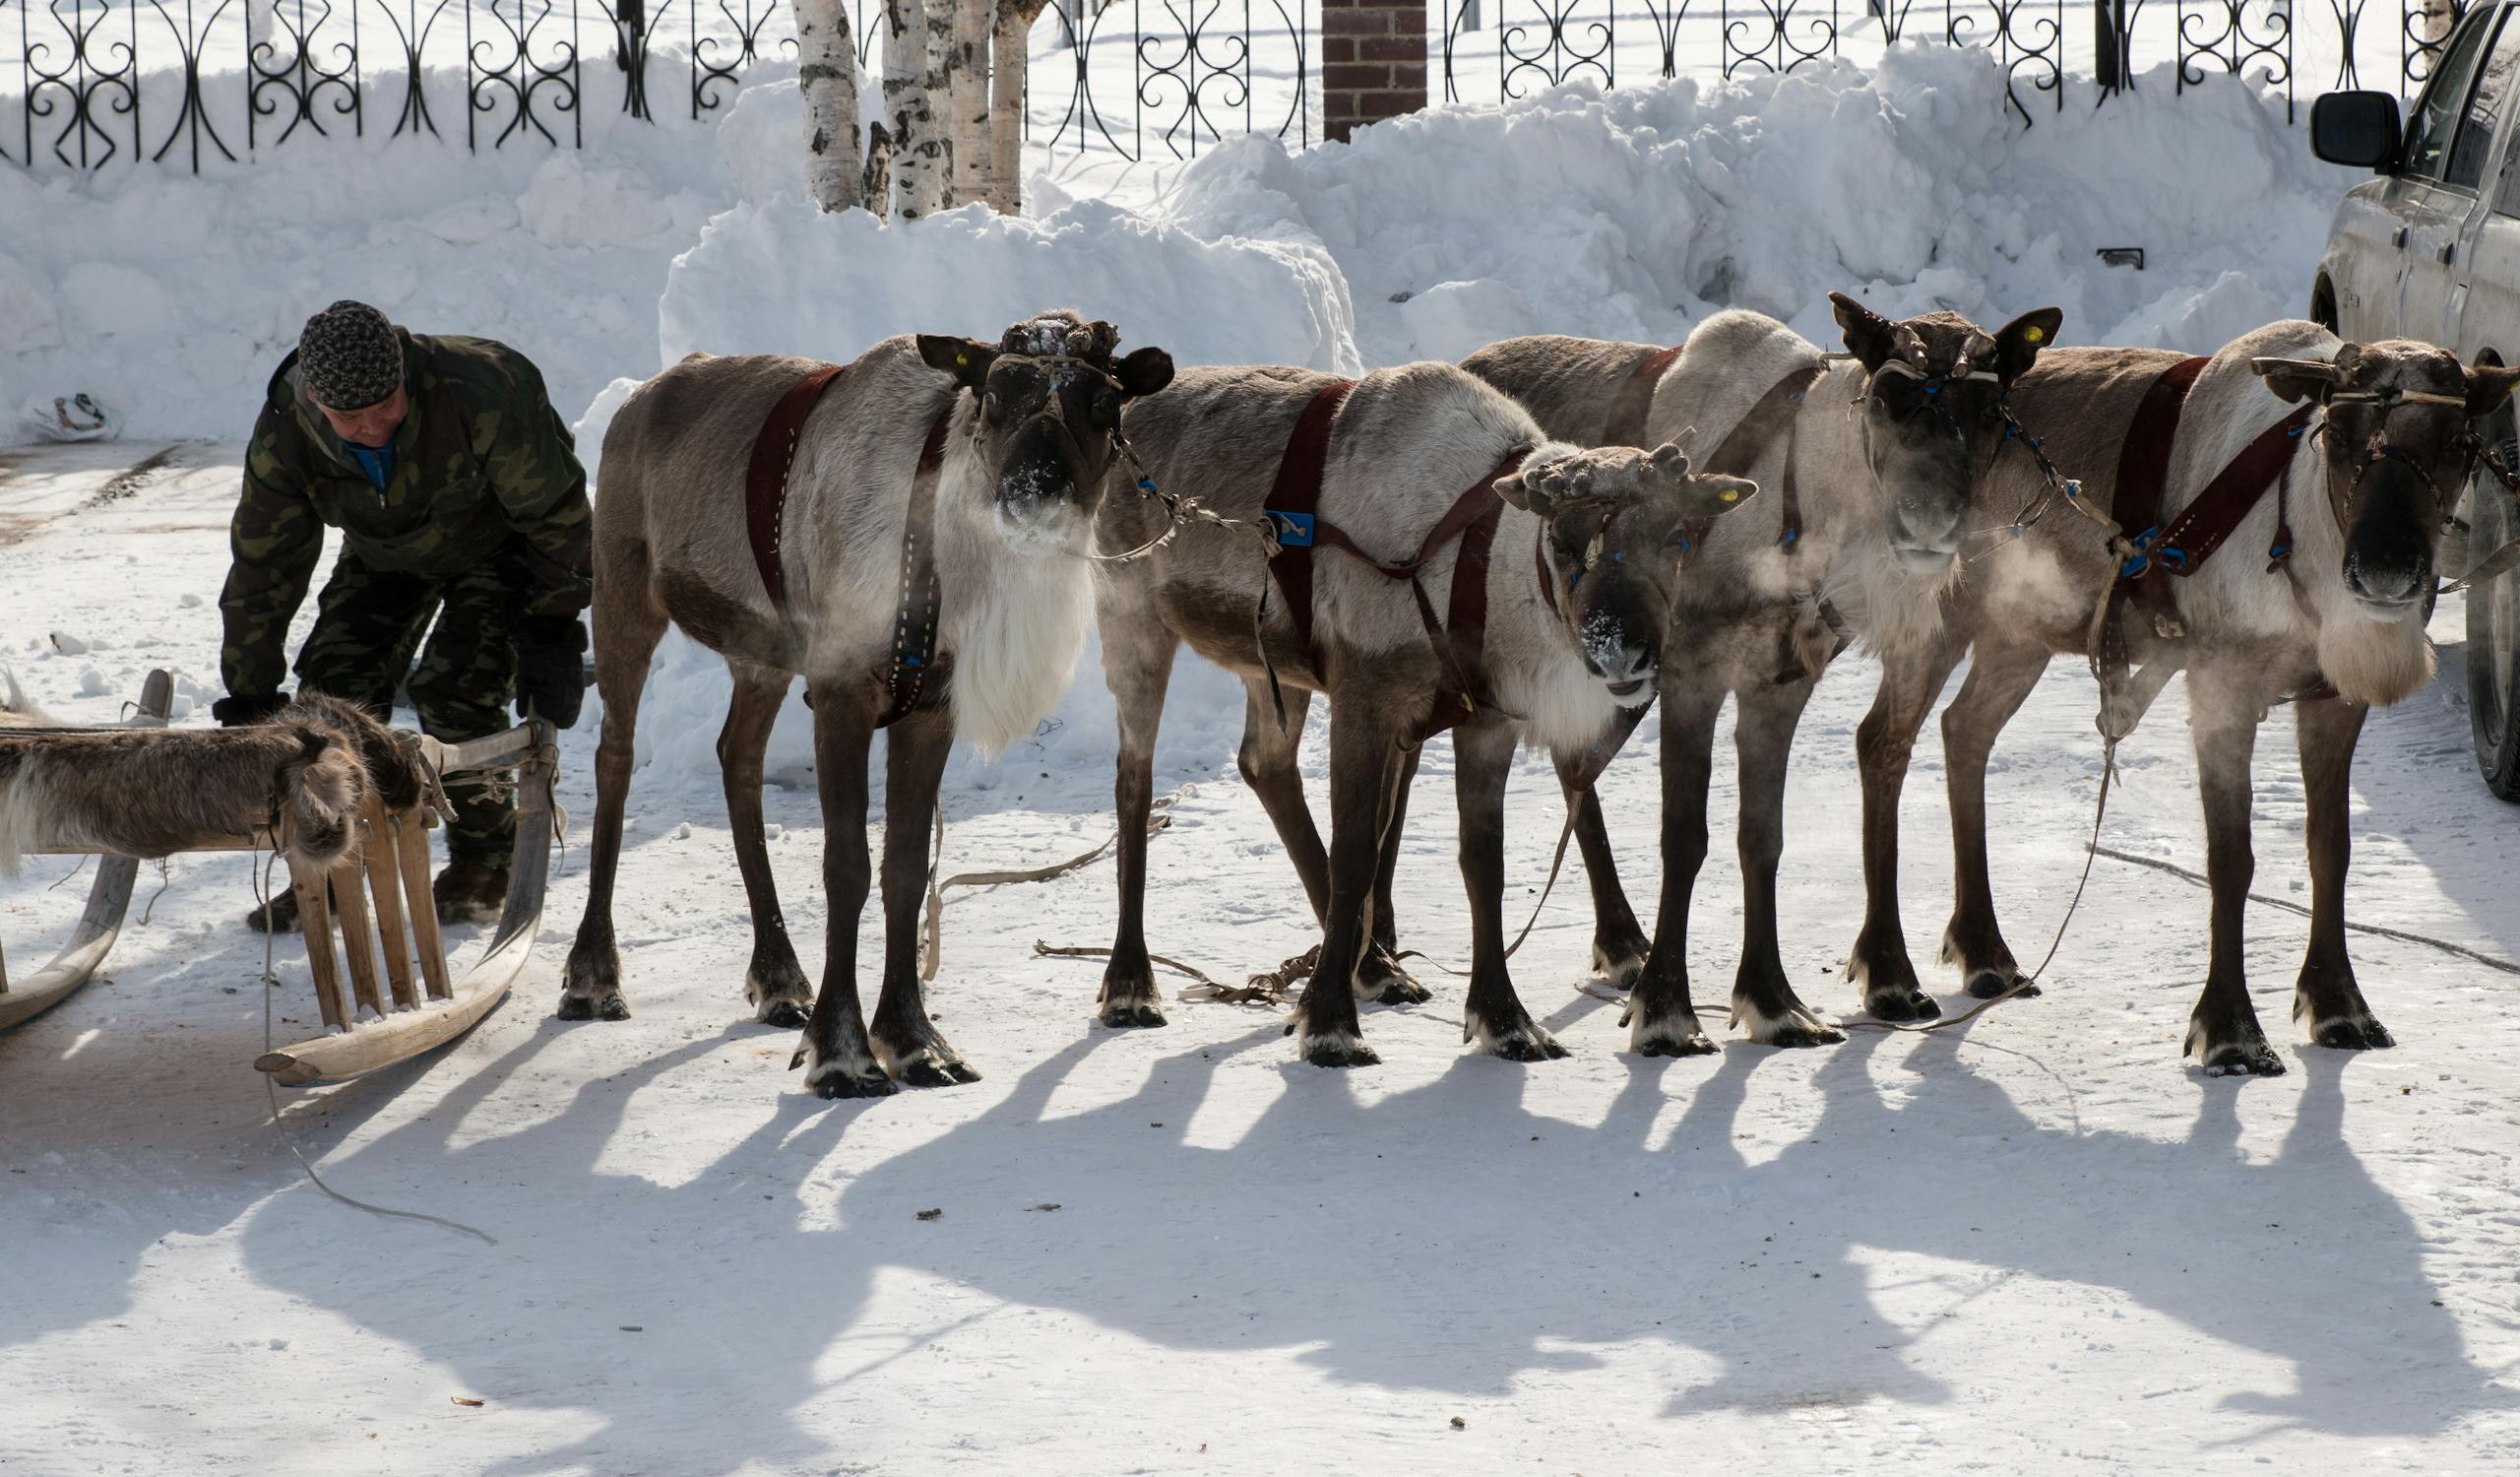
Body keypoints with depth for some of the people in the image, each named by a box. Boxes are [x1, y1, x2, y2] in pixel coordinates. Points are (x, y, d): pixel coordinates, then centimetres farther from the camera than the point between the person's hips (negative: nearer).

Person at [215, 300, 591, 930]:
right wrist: (247, 698, -11)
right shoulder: (284, 434, -28)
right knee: (335, 684, -12)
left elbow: (555, 516, -26)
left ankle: (482, 865, -1)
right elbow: (262, 565, -14)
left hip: (496, 544, -4)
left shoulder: (480, 391, -41)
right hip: (386, 556, 4)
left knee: (454, 689, -21)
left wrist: (552, 634, -24)